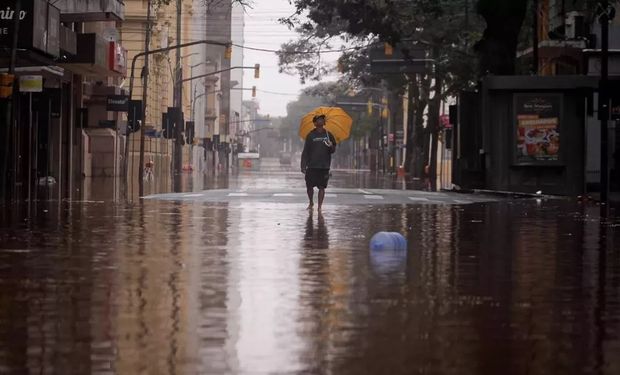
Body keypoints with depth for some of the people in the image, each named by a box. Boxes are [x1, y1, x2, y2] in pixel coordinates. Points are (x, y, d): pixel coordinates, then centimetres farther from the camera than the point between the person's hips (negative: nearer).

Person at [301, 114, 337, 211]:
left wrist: (331, 146, -14)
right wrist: (303, 166, -5)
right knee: (309, 186, 4)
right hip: (312, 166, -1)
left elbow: (333, 150, 11)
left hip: (324, 166, 1)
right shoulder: (310, 136, 2)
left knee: (322, 187, -1)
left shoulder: (328, 135, 7)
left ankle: (319, 207, 5)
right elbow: (305, 152, 1)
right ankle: (311, 203, 28)